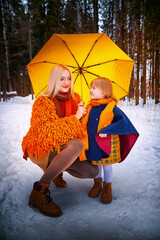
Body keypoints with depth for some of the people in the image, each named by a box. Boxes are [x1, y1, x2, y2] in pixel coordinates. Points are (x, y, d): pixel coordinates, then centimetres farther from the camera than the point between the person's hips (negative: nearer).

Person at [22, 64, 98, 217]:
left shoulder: (75, 98, 8)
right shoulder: (43, 101, -12)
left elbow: (81, 125, 21)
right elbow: (44, 129, -27)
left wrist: (82, 112, -3)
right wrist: (75, 118, -23)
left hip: (62, 149, 7)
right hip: (42, 149, -7)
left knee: (93, 171, -8)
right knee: (76, 144, -37)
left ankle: (59, 168, 19)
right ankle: (39, 190, -25)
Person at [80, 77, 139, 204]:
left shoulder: (112, 108, -14)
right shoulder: (90, 107, 2)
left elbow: (123, 121, -21)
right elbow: (85, 123, 13)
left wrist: (106, 130, -26)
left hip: (107, 144, -4)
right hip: (92, 143, 4)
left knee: (106, 165, 12)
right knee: (95, 164, 19)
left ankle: (107, 187, 36)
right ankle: (97, 183, 44)